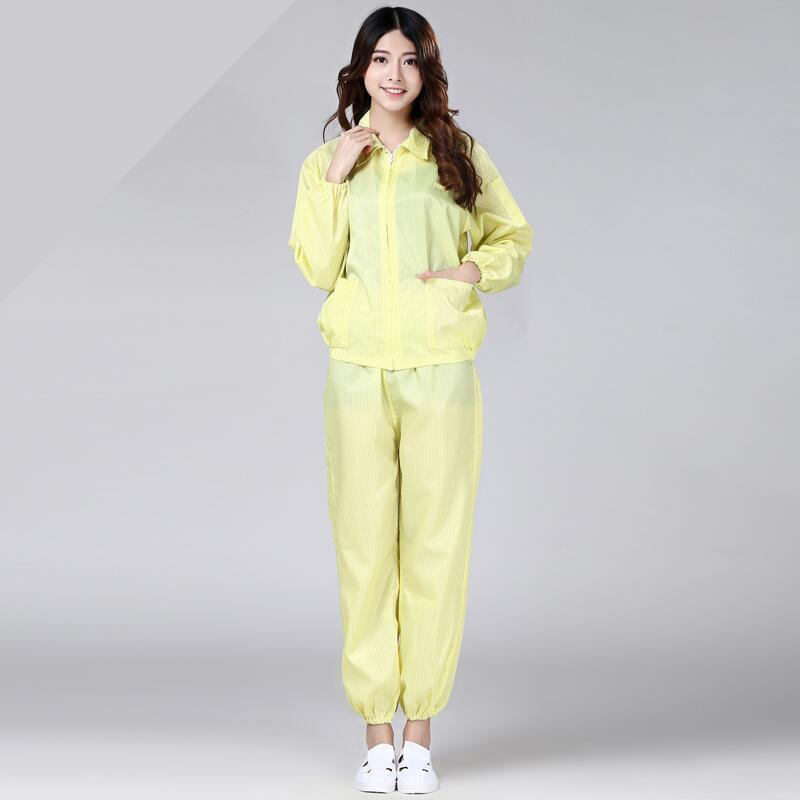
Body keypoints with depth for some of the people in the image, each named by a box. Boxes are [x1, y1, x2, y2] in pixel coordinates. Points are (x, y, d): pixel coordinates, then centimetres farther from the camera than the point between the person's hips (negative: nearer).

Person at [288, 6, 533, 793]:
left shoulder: (460, 155, 8)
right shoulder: (327, 161, 10)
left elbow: (515, 238, 14)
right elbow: (316, 267, 1)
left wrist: (475, 269, -5)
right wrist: (334, 181, -6)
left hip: (441, 372, 0)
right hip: (359, 373, 1)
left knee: (435, 545, 0)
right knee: (364, 546, 0)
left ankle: (420, 733, 9)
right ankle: (376, 732, 9)